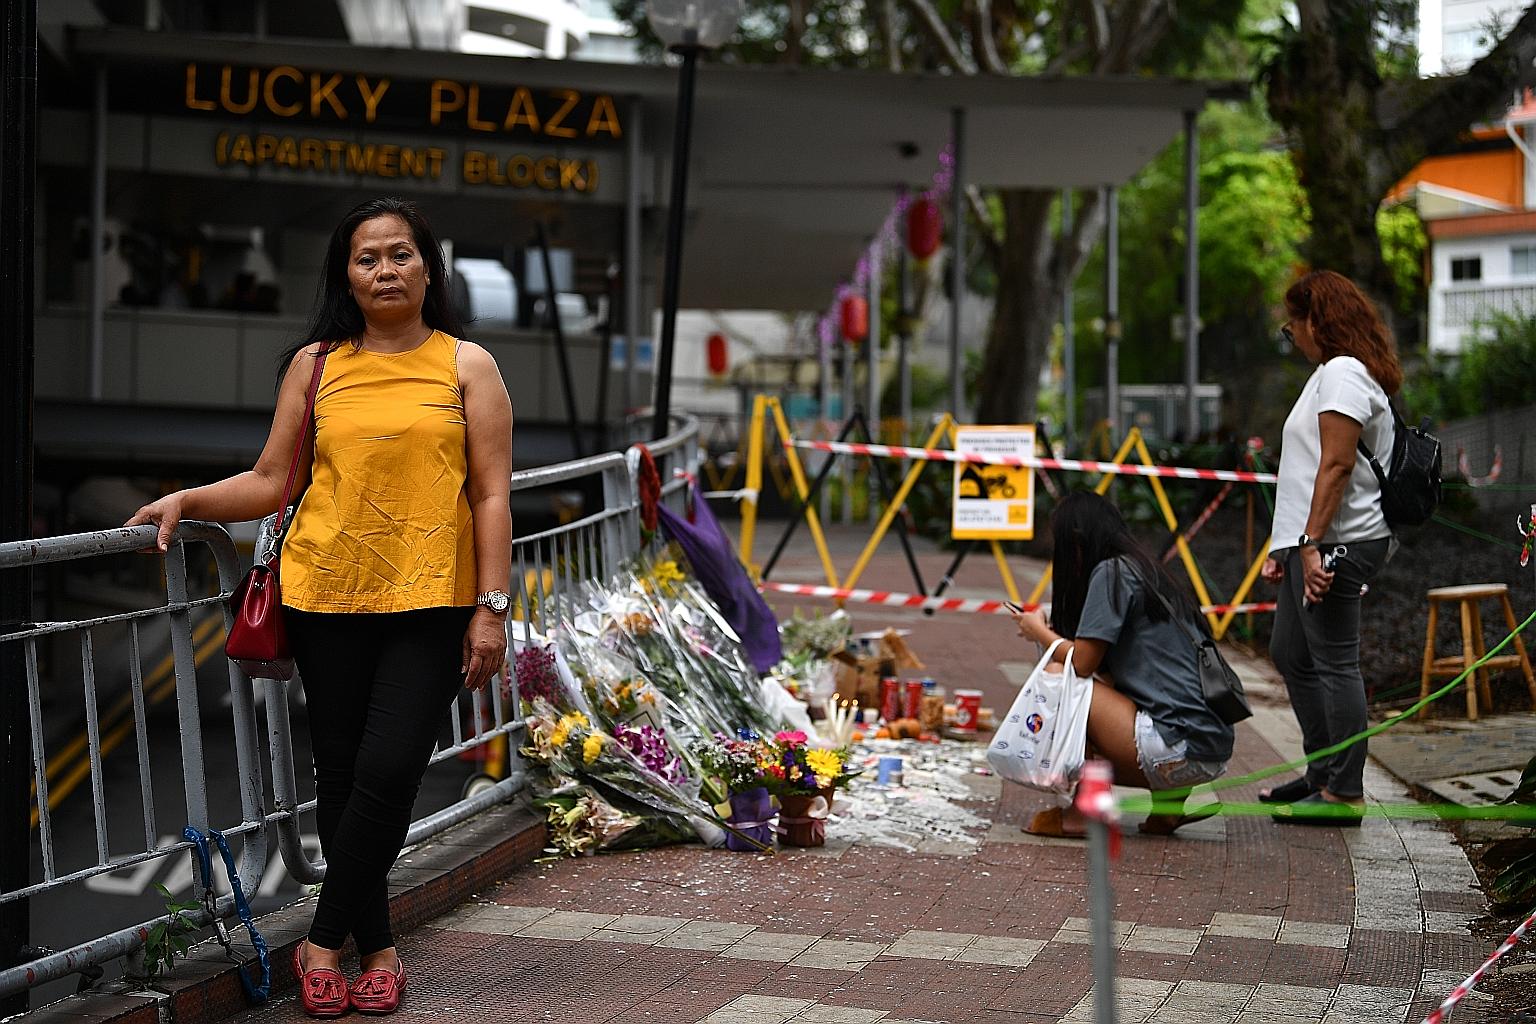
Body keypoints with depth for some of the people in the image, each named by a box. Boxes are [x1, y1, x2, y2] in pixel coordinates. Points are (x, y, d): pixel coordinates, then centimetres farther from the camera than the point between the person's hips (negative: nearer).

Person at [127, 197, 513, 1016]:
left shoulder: (466, 366, 4)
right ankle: (375, 946, 18)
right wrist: (186, 502, -4)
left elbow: (490, 495, 1)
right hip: (327, 596, 2)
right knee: (341, 772, 5)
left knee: (389, 770, -12)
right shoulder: (316, 364, 9)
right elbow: (270, 482, 11)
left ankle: (322, 941, 3)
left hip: (430, 601, -2)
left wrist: (490, 608, -5)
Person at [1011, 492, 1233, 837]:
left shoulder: (1111, 572, -5)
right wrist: (1054, 634, 25)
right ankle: (1169, 800, 10)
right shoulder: (1146, 571, 21)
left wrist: (1040, 633, 8)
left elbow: (1082, 663, -9)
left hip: (1178, 750, -10)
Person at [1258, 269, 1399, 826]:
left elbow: (1336, 466, -20)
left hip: (1338, 543, -11)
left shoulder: (1342, 373, -12)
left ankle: (1344, 793, -3)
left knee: (1333, 662, -8)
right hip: (1312, 542, 11)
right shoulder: (1332, 373, 21)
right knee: (1290, 654, 17)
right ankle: (1323, 773, 26)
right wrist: (1286, 547, 21)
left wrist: (1311, 543, -24)